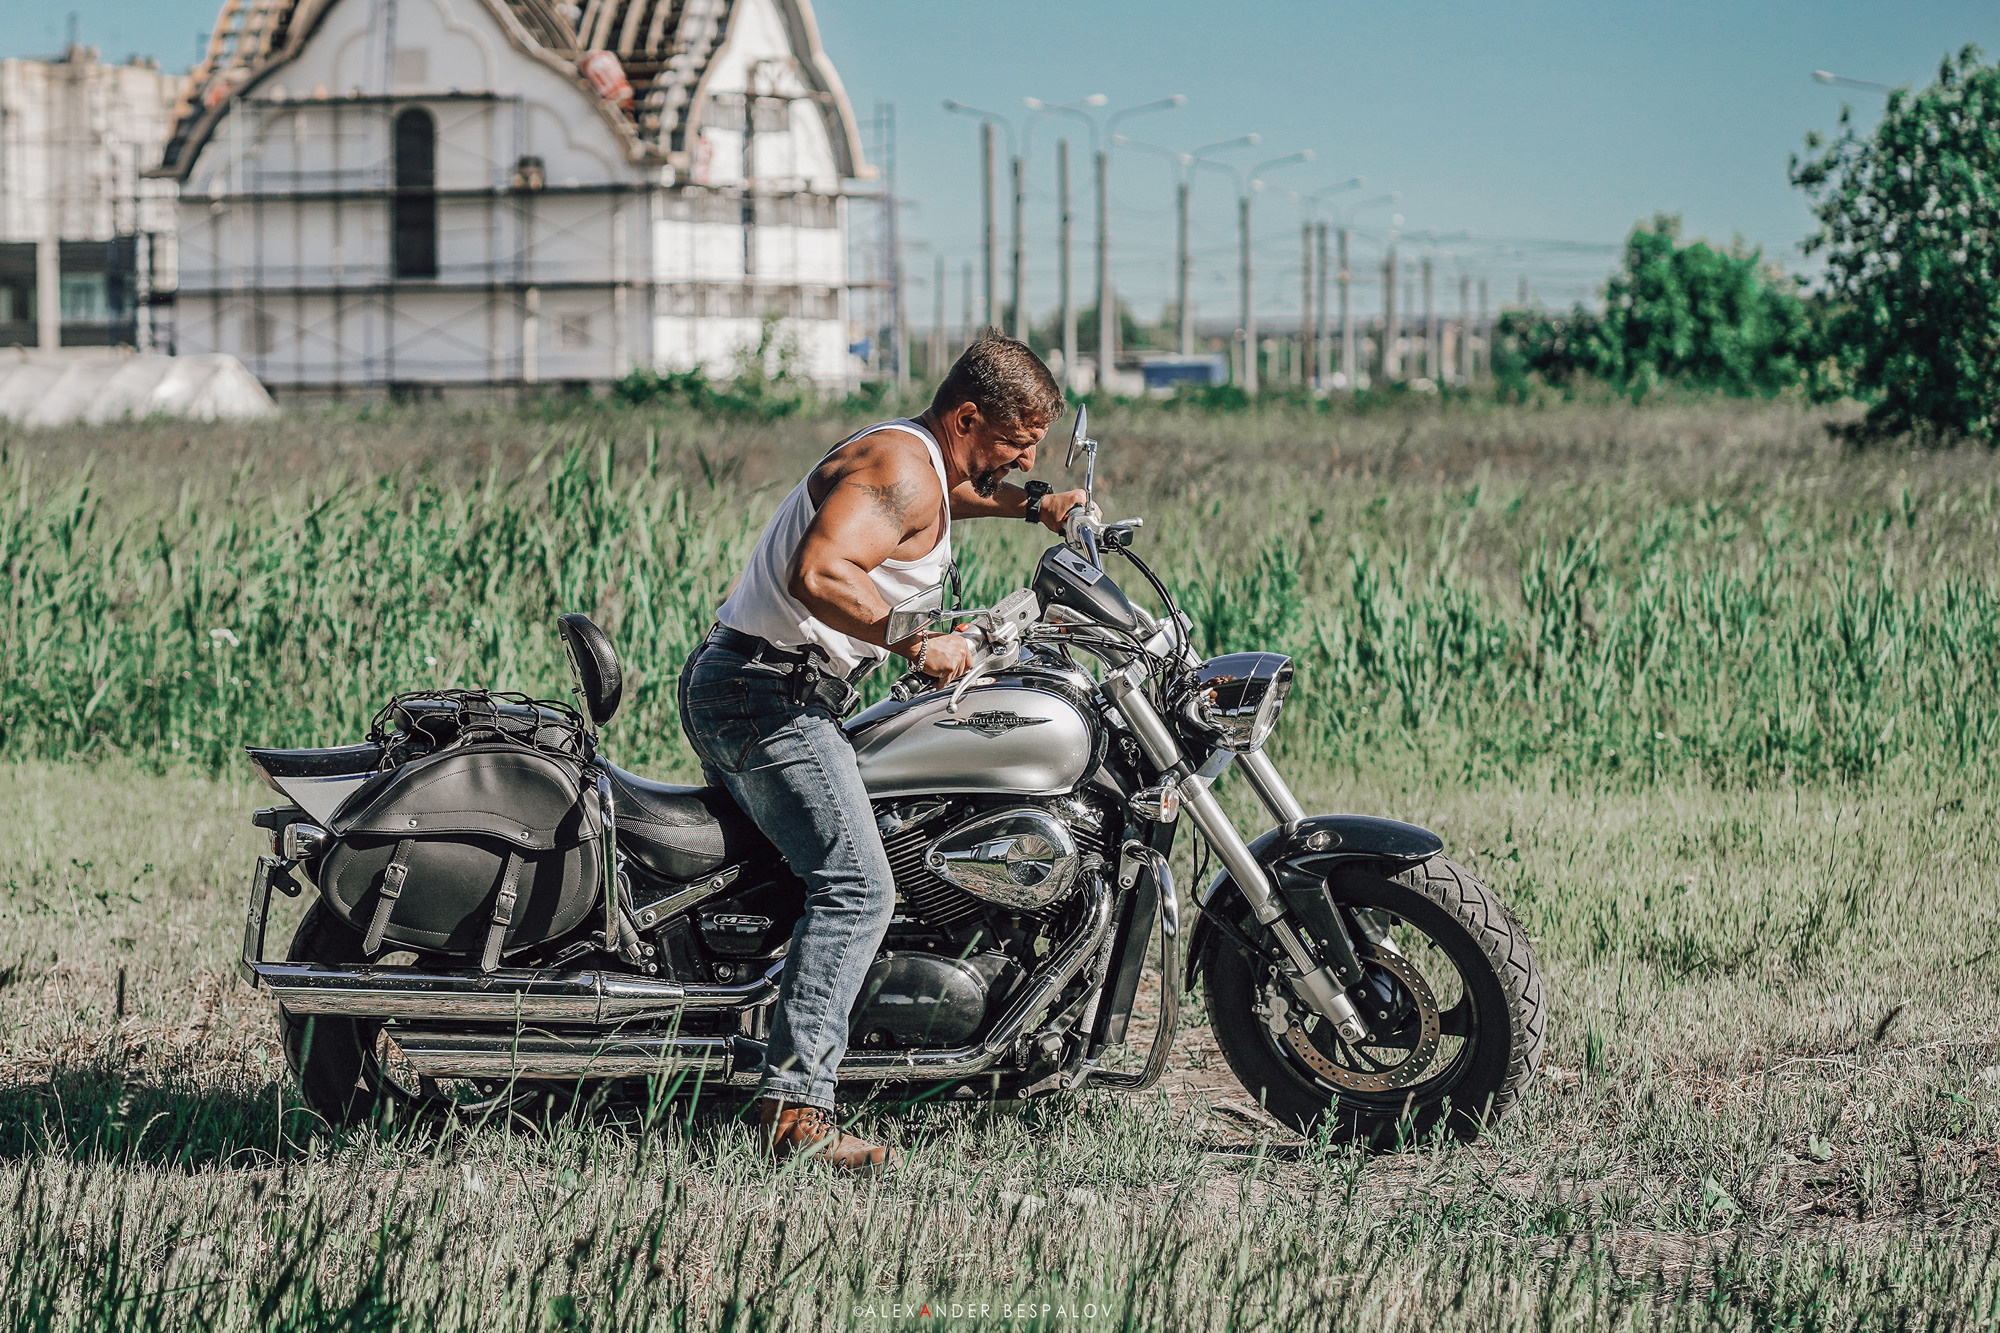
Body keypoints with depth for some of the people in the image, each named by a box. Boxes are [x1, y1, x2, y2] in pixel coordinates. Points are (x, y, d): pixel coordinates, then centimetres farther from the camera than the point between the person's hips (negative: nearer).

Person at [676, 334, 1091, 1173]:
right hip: (774, 694, -12)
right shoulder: (901, 467, -16)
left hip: (728, 689, 12)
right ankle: (795, 1109, -32)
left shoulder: (922, 462, 17)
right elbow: (819, 573, -32)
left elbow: (955, 493, 44)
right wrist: (919, 643, -28)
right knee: (856, 887, -22)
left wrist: (1034, 503, 28)